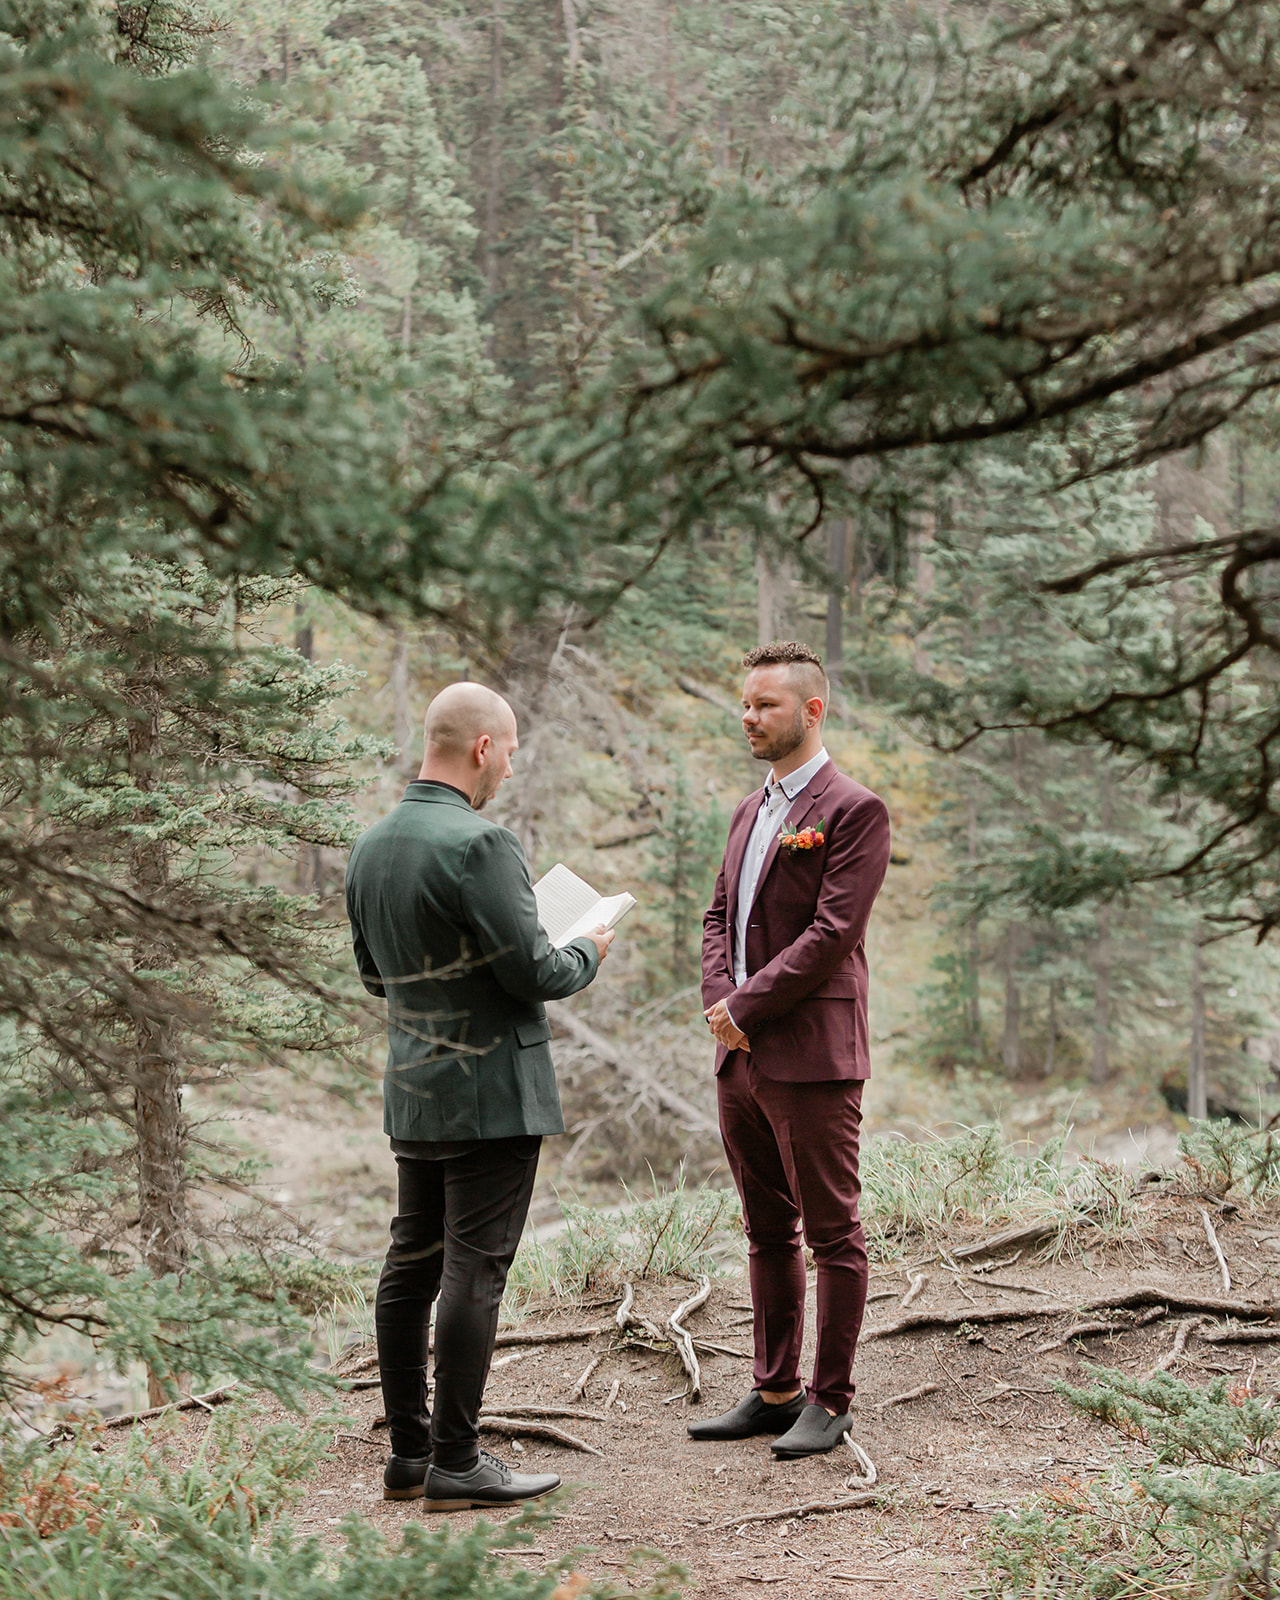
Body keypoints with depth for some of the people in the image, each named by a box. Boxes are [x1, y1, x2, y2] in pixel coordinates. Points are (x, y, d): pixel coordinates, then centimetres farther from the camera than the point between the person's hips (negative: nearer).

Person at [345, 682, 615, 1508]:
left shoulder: (370, 846, 8)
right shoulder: (479, 843, -19)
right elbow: (535, 972, -18)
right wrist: (588, 953, 2)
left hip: (412, 1092, 8)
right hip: (490, 1094, -8)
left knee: (412, 1264, 11)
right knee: (474, 1270, -3)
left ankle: (408, 1450, 19)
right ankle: (455, 1462, 2)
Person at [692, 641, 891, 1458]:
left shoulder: (854, 810, -9)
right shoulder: (751, 812, 17)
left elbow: (831, 933, -16)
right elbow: (719, 918, 17)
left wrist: (746, 1004, -14)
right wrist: (719, 998, -1)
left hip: (811, 1058, -8)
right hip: (742, 1058, 8)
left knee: (834, 1234, 1)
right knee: (768, 1232, 14)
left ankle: (830, 1402, 9)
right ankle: (775, 1391, 23)